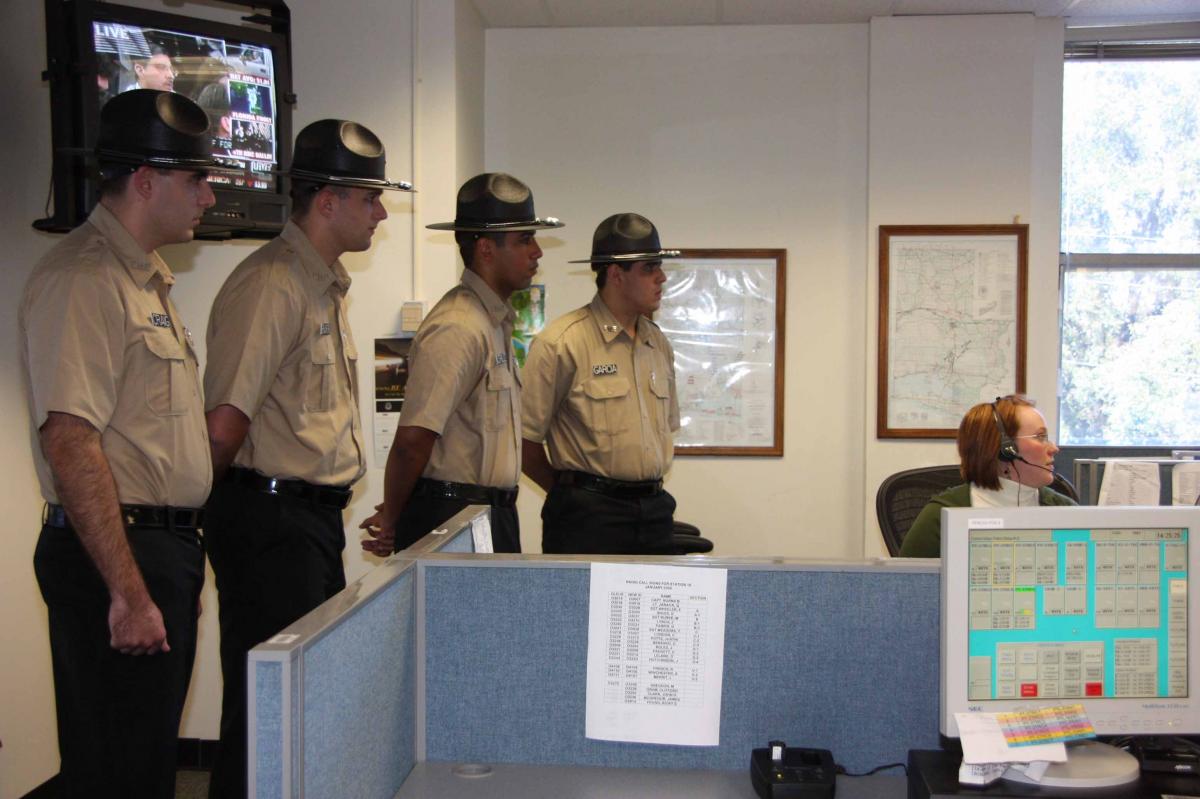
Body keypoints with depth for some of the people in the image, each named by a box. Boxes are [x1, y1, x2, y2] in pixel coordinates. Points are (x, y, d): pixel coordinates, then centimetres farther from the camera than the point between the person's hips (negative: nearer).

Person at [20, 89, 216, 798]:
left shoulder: (147, 278, 18)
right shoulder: (82, 278, -15)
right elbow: (70, 441, -23)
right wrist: (128, 591, -24)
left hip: (167, 546, 10)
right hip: (116, 553, -10)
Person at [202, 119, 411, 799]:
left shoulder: (328, 285, 17)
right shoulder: (272, 284, -16)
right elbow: (226, 421, -21)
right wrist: (217, 513, -7)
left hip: (319, 515, 10)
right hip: (271, 519, -10)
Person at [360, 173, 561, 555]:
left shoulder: (496, 321, 14)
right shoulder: (458, 329, -17)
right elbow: (412, 438, -21)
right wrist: (391, 520, -7)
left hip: (493, 515, 9)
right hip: (452, 520, -9)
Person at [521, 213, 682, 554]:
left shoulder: (658, 343, 12)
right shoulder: (561, 343, -10)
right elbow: (525, 438, -9)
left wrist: (648, 488, 13)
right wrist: (572, 492, 1)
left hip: (655, 511, 6)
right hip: (588, 514, -6)